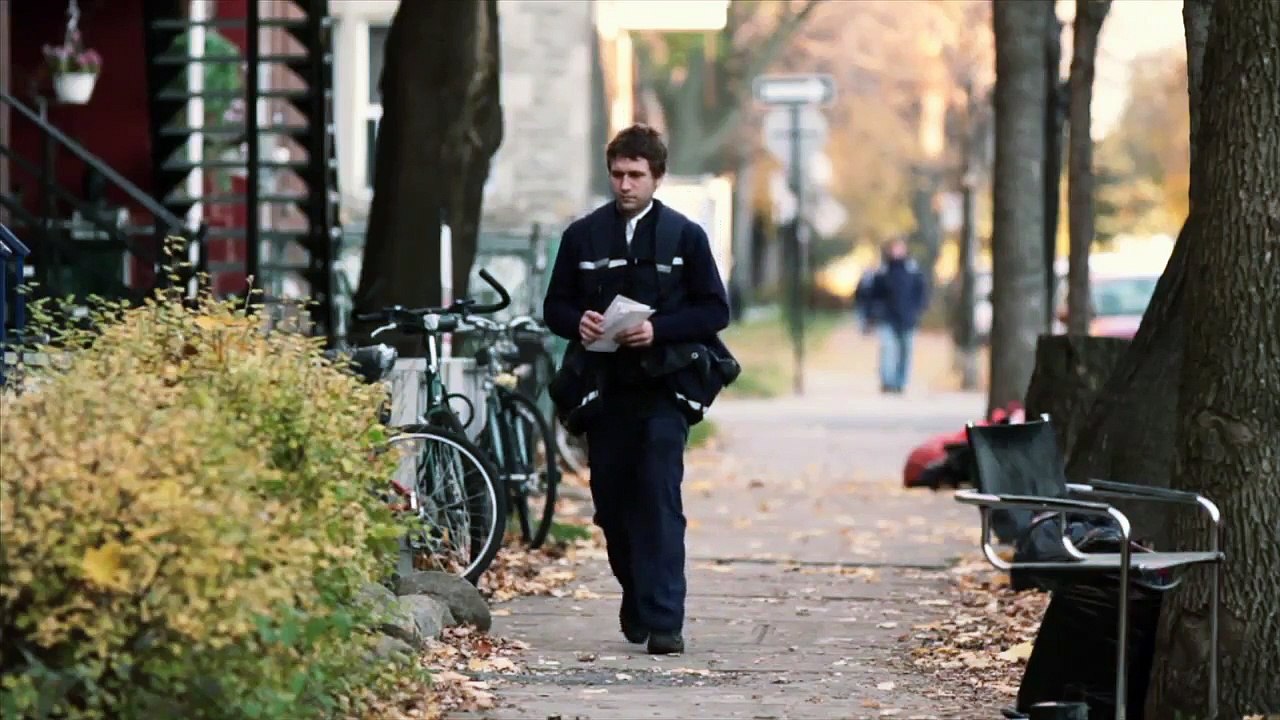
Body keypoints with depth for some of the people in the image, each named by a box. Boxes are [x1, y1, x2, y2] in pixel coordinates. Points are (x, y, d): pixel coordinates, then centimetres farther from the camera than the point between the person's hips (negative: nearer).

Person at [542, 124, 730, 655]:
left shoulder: (685, 236, 3)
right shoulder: (583, 236, 10)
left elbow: (715, 310, 1)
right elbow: (555, 306, 14)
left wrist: (658, 330, -14)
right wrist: (578, 322, -10)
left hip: (661, 390, -3)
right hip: (603, 389, 3)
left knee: (659, 501, -12)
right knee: (612, 505, 7)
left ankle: (663, 621, -15)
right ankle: (637, 600, 27)